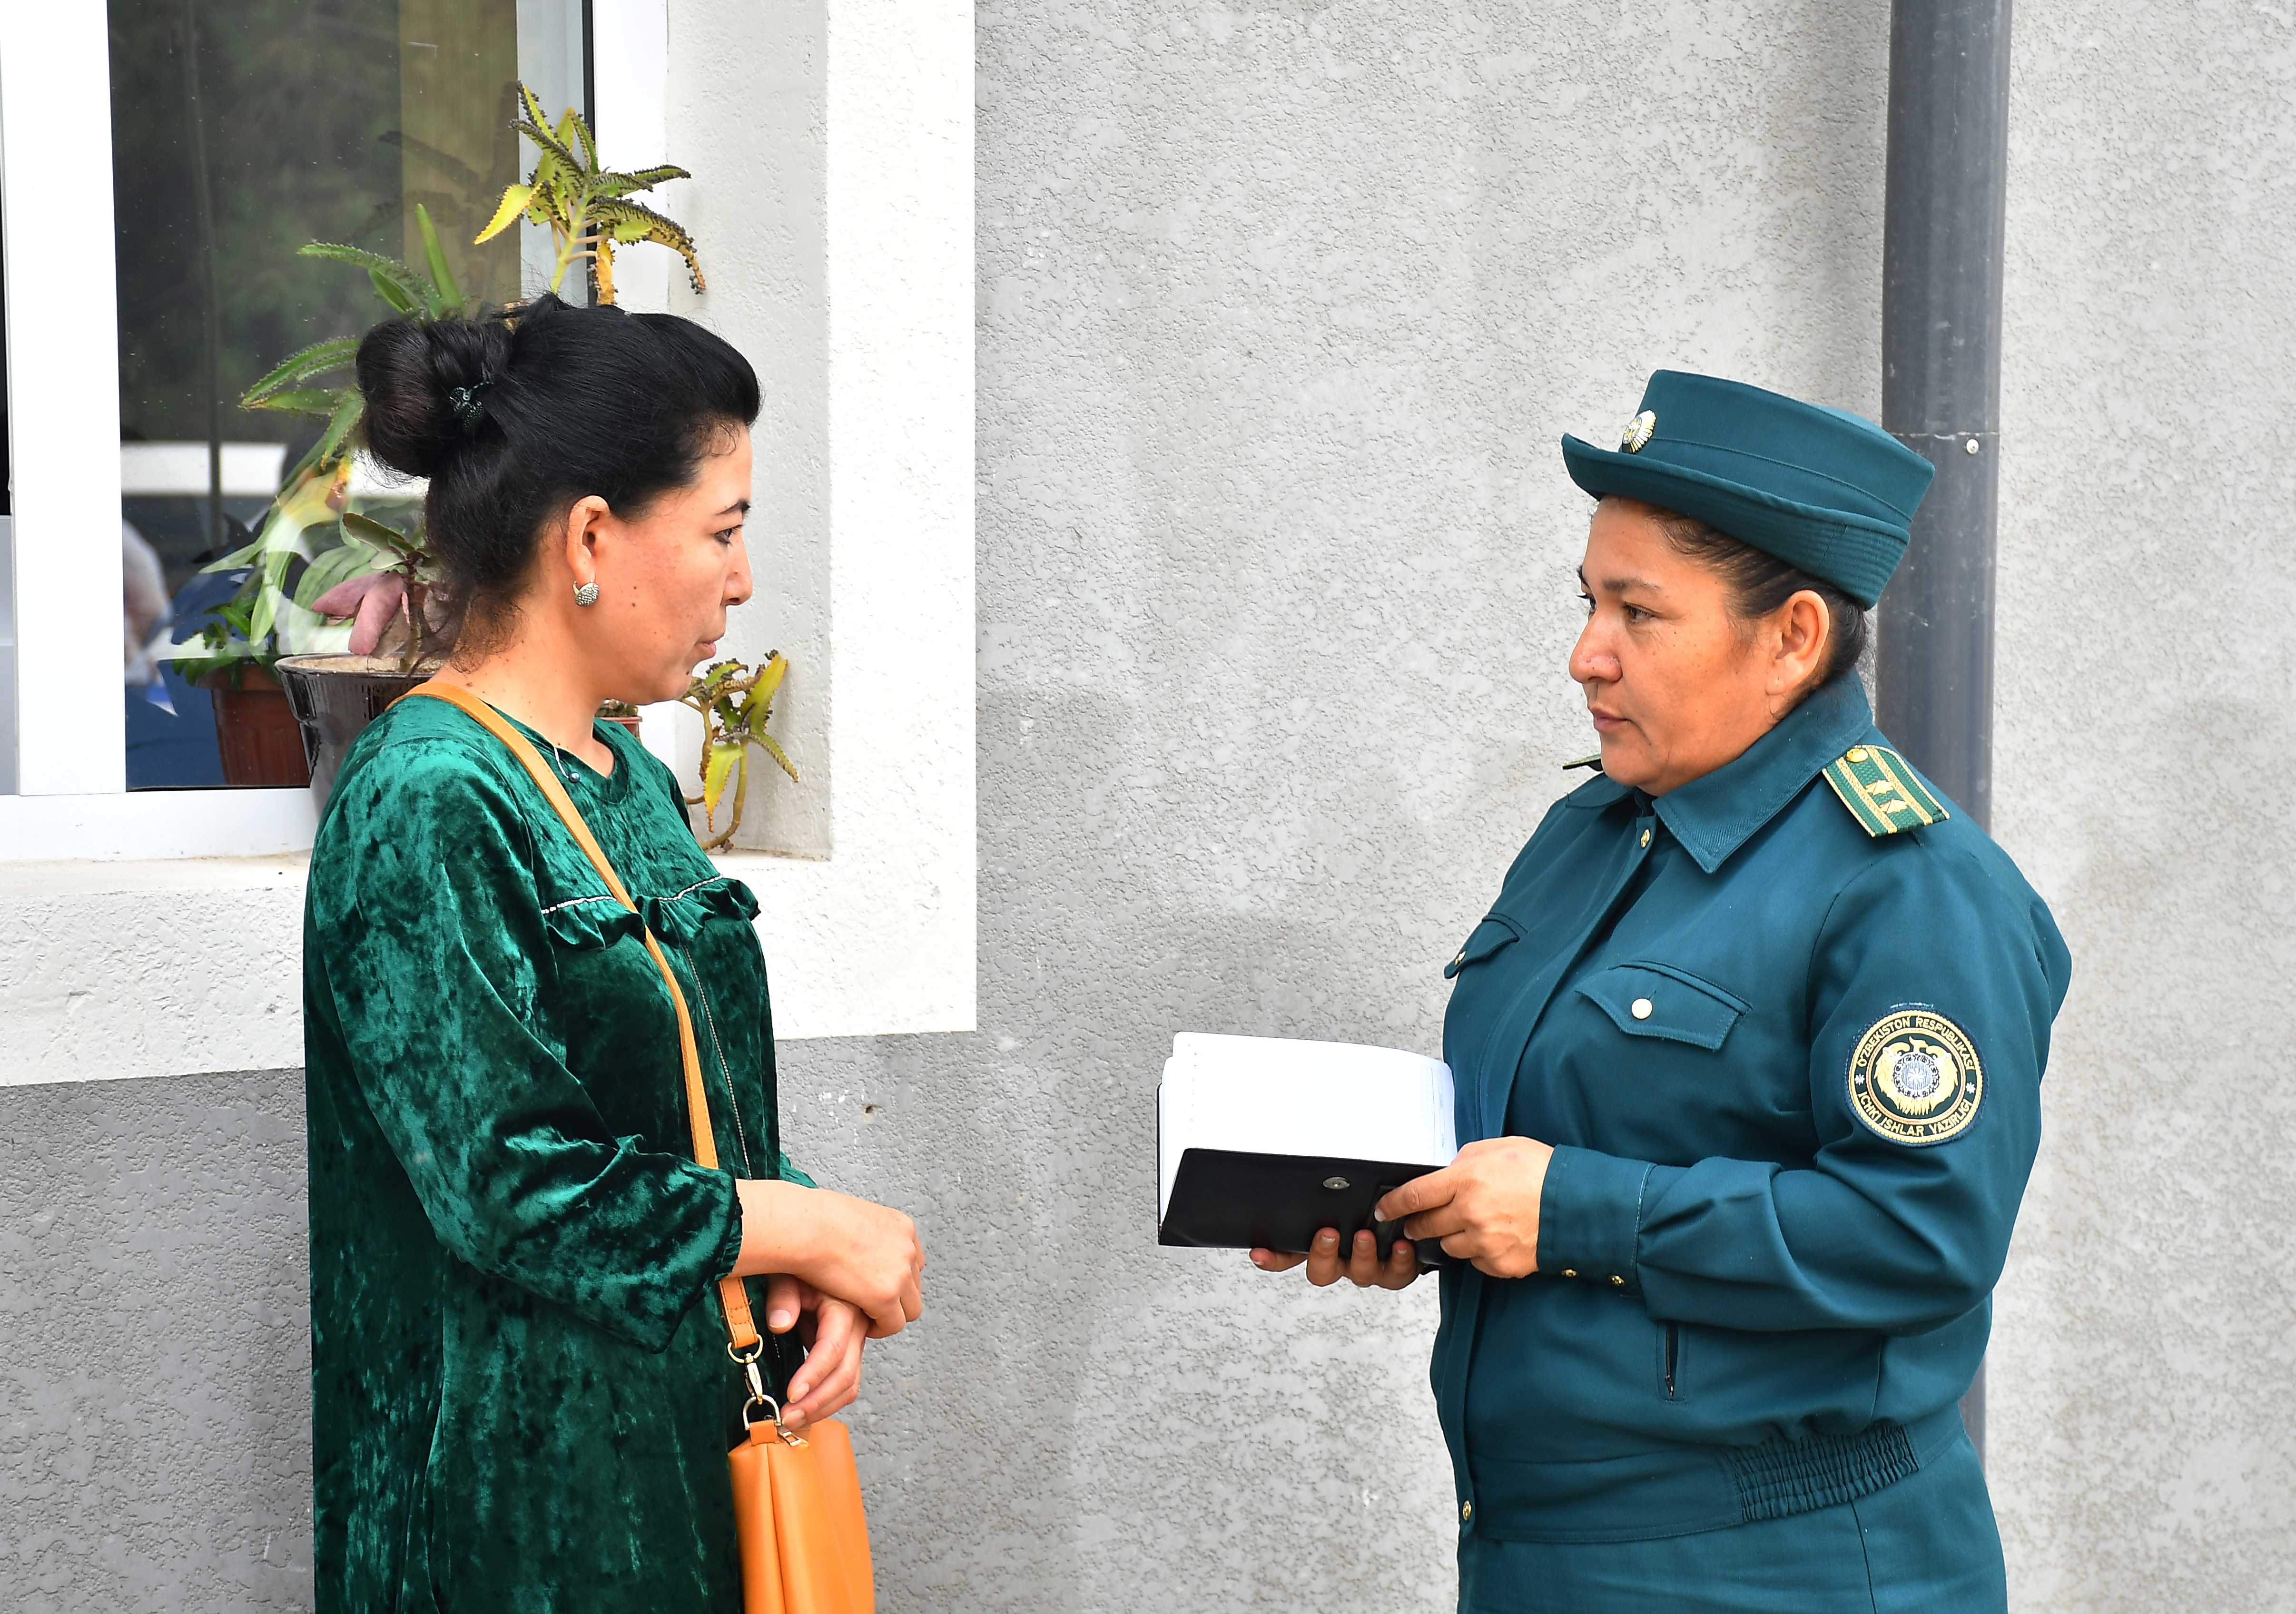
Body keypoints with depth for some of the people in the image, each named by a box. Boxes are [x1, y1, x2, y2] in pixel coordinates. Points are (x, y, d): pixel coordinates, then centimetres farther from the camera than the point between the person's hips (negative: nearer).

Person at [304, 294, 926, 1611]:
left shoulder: (632, 781, 10)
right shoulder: (427, 807, -18)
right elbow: (508, 1184, -23)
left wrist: (808, 1277, -4)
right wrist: (815, 1231, -13)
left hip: (689, 1431, 8)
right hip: (515, 1474, -8)